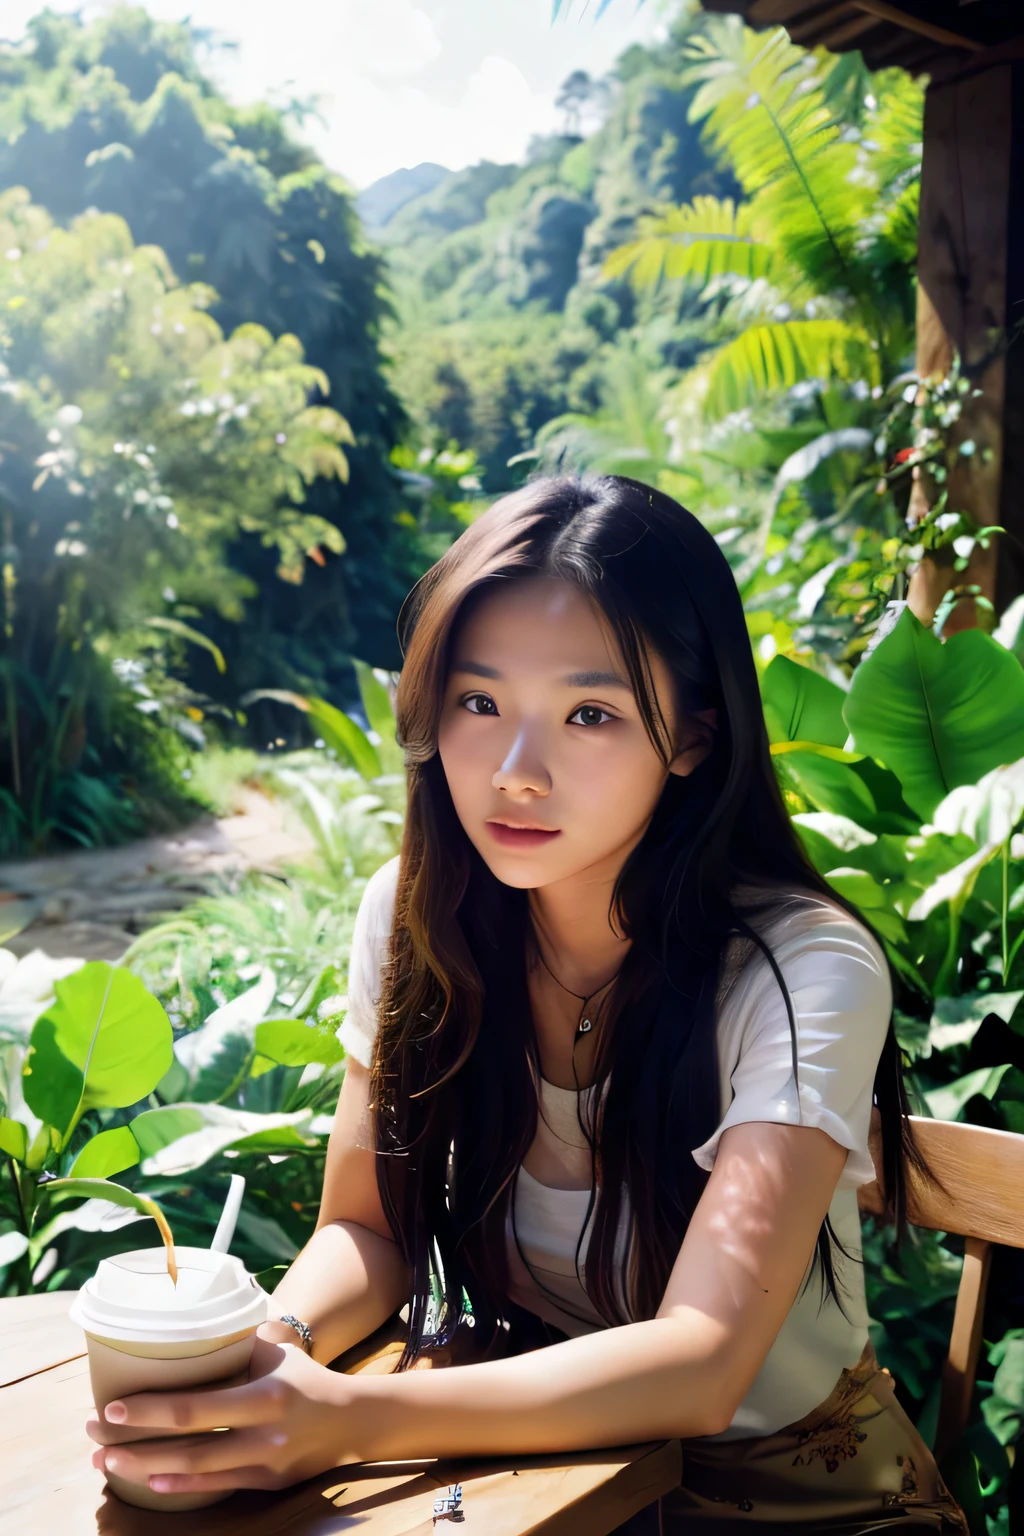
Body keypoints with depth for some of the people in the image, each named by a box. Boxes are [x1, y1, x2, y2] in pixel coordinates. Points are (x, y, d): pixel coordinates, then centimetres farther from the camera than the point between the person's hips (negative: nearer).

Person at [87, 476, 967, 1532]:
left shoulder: (806, 971, -23)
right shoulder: (410, 918, -9)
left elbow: (700, 1366, -28)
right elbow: (364, 1228, -3)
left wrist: (354, 1417, -39)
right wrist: (272, 1346, -24)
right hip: (521, 1430, 2)